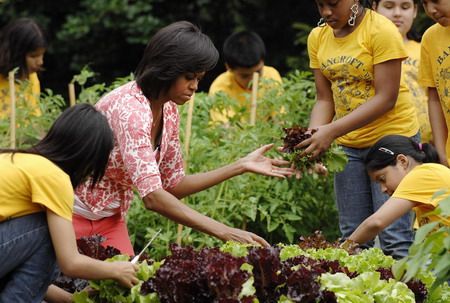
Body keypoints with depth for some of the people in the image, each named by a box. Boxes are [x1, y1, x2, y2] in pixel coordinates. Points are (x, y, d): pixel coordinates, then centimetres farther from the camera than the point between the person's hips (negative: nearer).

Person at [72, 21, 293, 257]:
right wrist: (224, 232, -39)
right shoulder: (130, 109, -27)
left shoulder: (168, 111, -1)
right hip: (75, 217, -7)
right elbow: (152, 197, -36)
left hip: (112, 219, 7)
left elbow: (173, 186, 6)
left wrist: (240, 167, -2)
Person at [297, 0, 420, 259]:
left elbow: (386, 99, -19)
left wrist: (332, 131, -25)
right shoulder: (318, 37, 4)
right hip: (348, 144, 6)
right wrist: (313, 137, -14)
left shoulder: (381, 31, -15)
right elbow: (325, 99, 6)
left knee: (394, 238, -11)